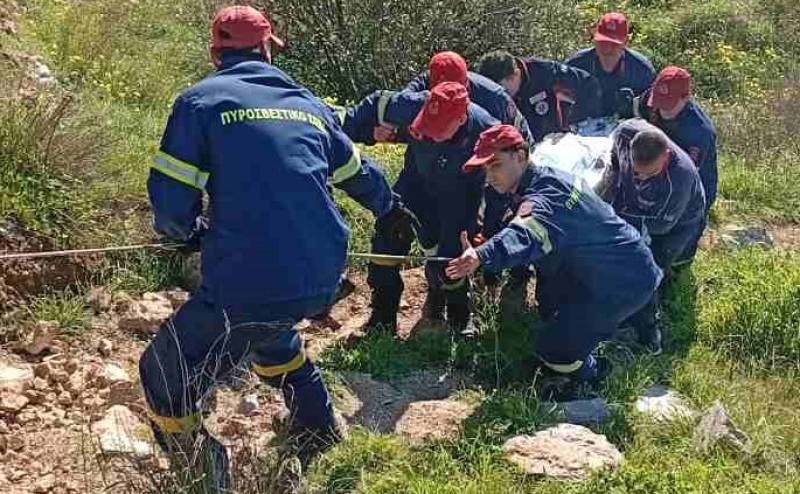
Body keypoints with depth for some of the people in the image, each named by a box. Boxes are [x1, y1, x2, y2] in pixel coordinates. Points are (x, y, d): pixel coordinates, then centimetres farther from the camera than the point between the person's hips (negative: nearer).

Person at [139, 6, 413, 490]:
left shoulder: (201, 100, 1)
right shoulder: (307, 103, 17)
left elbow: (170, 200, -6)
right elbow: (357, 170, 32)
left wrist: (187, 231, 19)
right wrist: (390, 207, 52)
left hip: (252, 282, -6)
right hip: (323, 278, 7)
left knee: (166, 379, 13)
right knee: (268, 333, 38)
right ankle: (320, 432, 50)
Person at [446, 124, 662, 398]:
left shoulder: (546, 196, -29)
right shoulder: (545, 179, 5)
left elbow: (526, 236, -50)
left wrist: (481, 256, -66)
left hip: (625, 282, -10)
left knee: (553, 350, -5)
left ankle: (591, 375, 21)